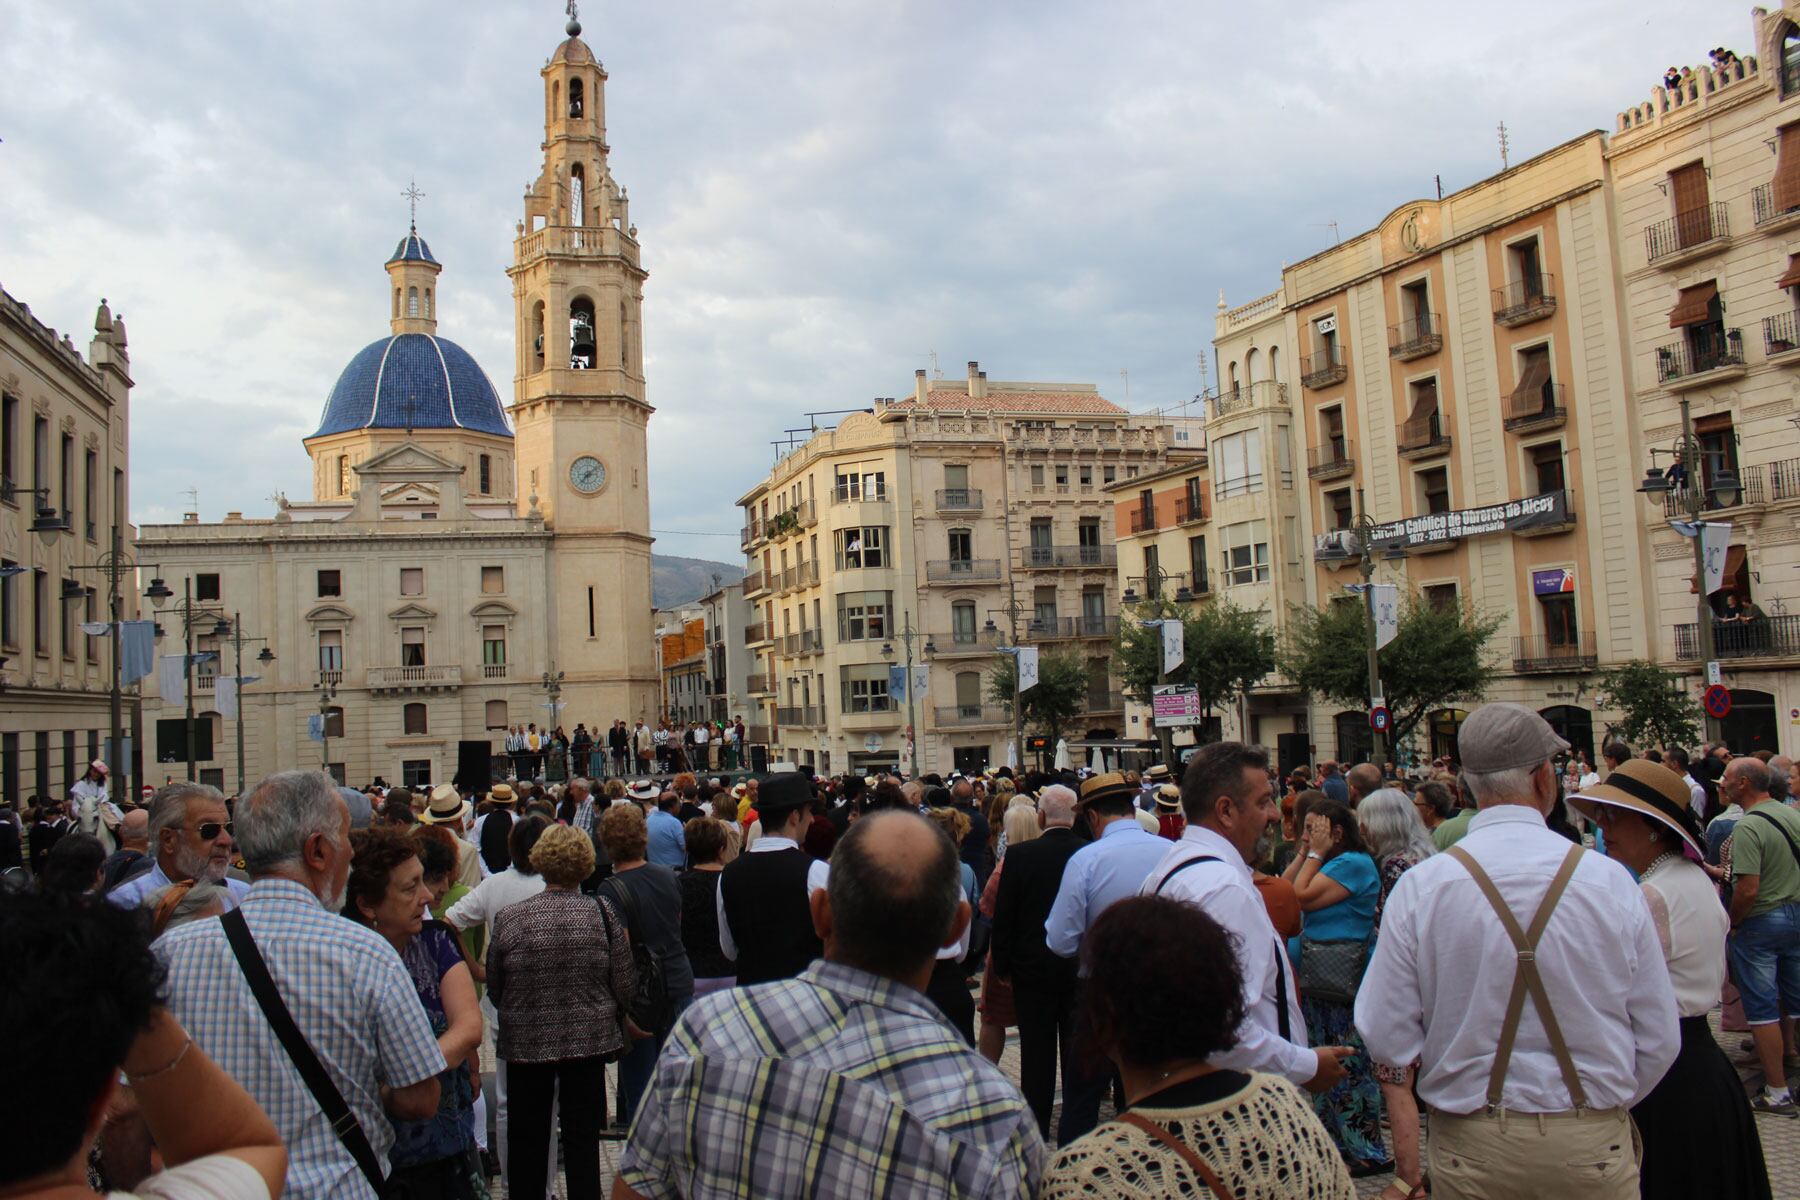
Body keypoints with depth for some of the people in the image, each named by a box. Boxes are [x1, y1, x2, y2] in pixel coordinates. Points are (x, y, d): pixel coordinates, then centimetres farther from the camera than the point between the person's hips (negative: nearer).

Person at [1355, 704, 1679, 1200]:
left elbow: (1386, 1038, -11)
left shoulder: (1418, 887, -13)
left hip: (1469, 1152, 0)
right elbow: (1658, 1042, -4)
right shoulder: (1611, 881, -10)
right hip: (1594, 1151, 1)